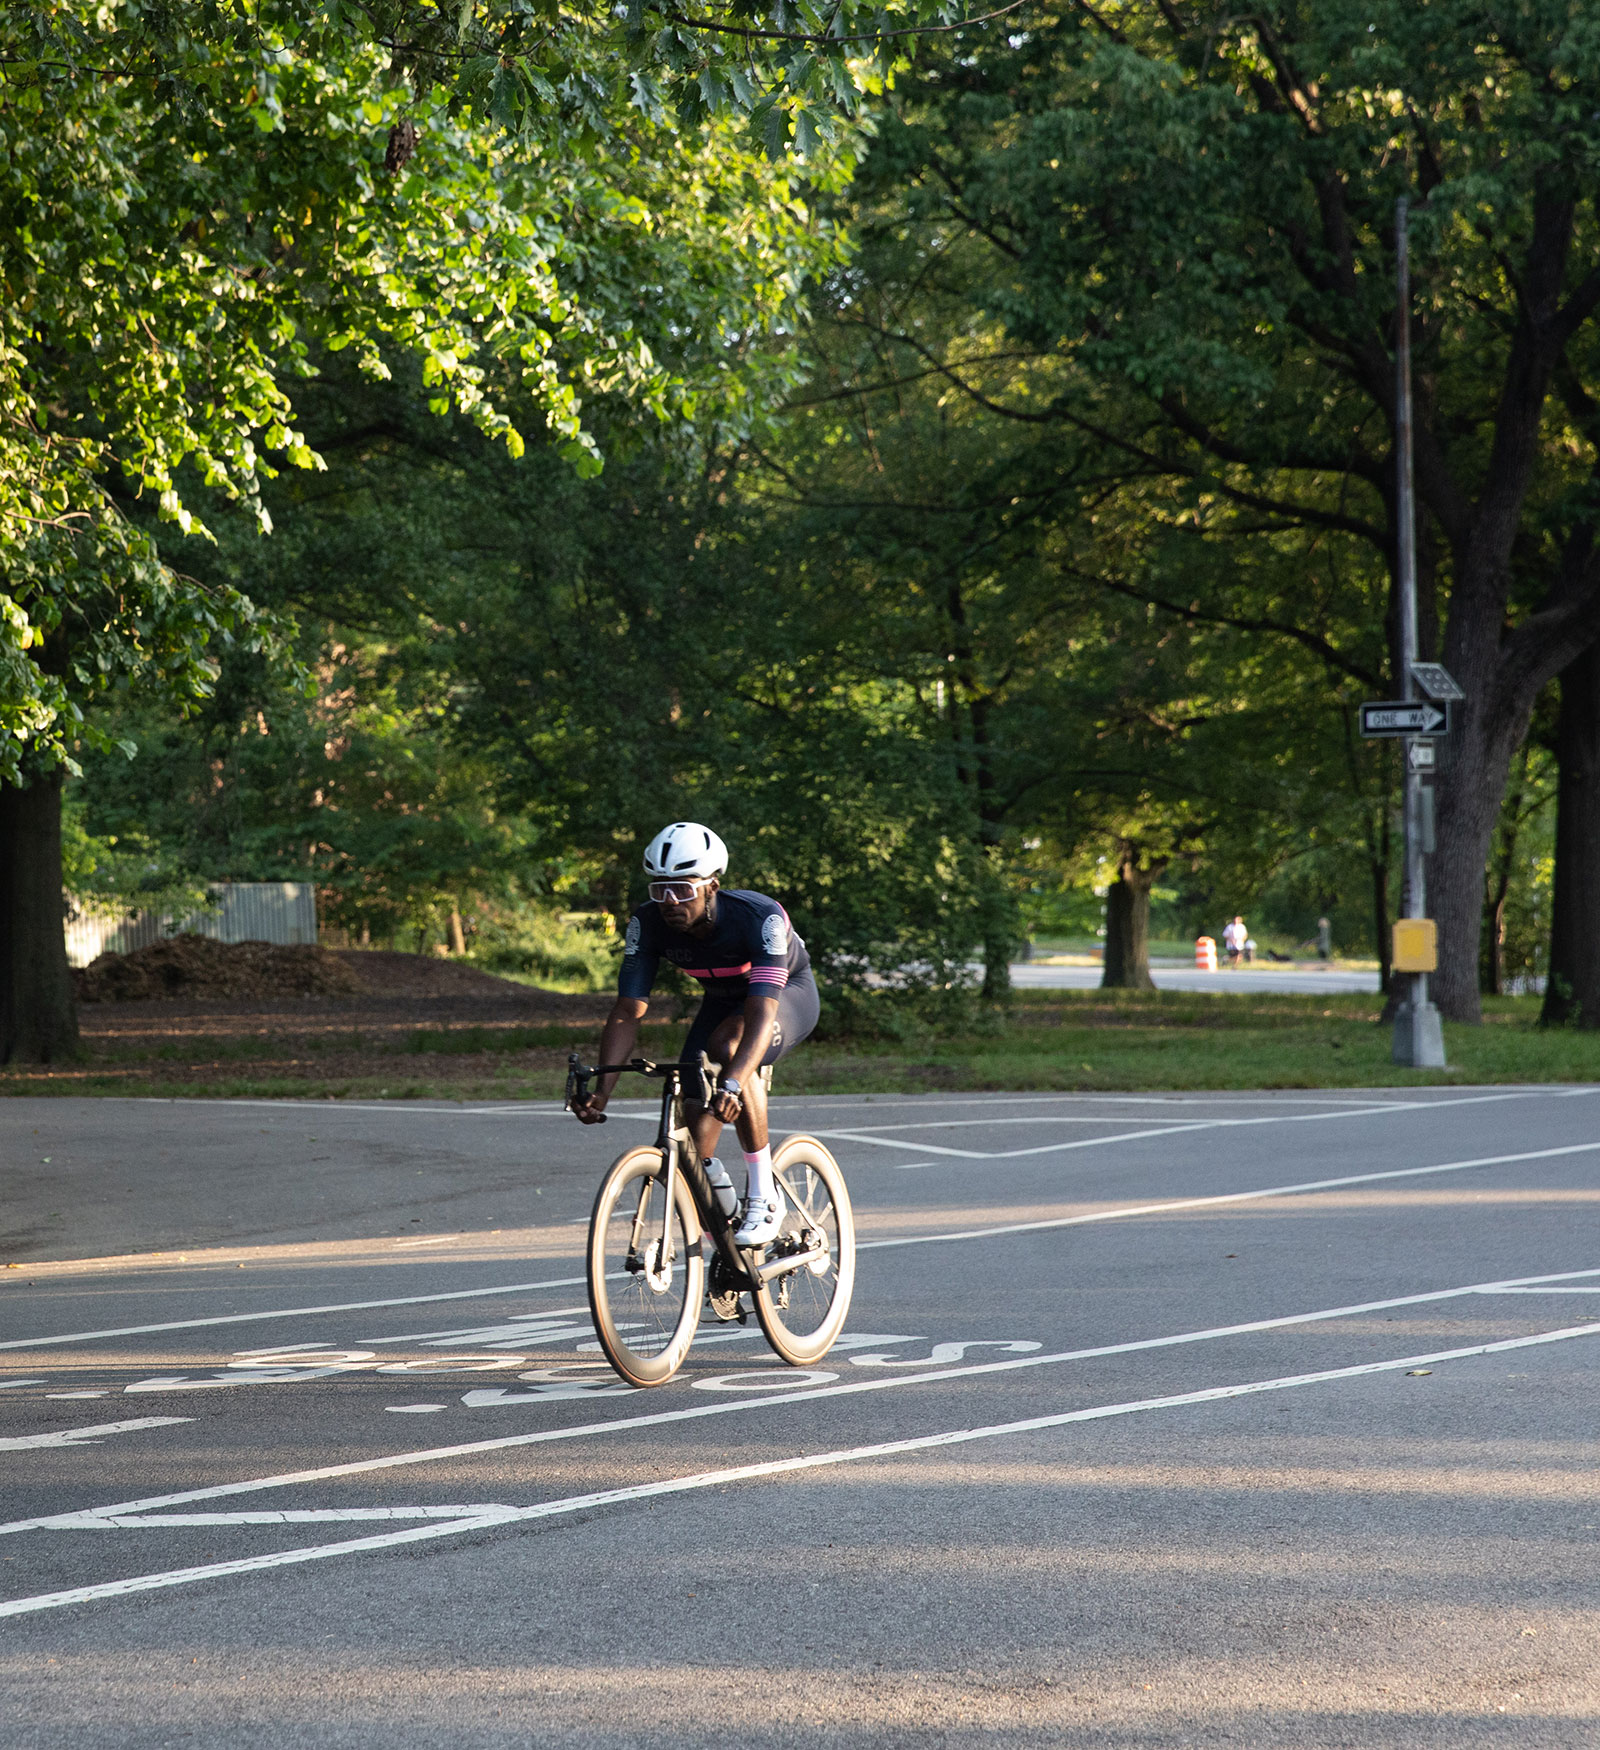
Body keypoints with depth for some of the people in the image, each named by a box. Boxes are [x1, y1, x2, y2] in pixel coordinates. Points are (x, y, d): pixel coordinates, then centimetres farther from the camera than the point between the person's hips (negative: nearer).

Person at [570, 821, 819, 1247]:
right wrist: (601, 1088, -39)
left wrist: (732, 1085, -63)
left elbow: (761, 1014, -47)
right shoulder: (648, 924, -25)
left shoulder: (760, 918, -38)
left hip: (788, 993, -5)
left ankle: (764, 1196, -25)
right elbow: (627, 1011, -24)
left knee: (729, 1048, -35)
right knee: (691, 1108, -16)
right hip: (723, 1000, 5)